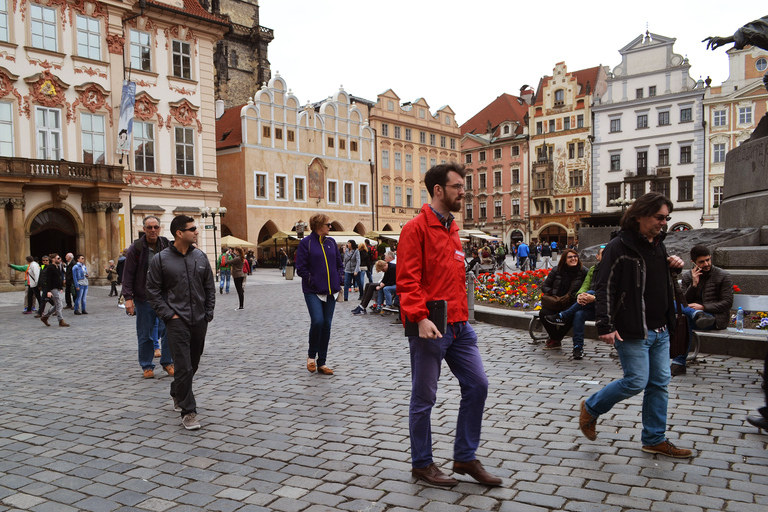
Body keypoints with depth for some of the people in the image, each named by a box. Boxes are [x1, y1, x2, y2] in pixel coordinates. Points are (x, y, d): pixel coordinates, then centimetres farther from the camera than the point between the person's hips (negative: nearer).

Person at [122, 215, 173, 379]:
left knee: (168, 330, -2)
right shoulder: (136, 248, -4)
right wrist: (128, 297, -10)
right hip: (143, 298, -2)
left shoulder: (166, 246, 3)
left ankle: (167, 362, 15)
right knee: (145, 335, 6)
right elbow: (128, 275, -4)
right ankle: (147, 366, 19)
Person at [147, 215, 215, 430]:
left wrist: (208, 314, 5)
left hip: (199, 321, 5)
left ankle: (176, 393, 42)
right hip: (177, 321, -5)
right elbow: (153, 291, -1)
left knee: (193, 364, 16)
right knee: (184, 367, -10)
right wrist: (168, 314, -9)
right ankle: (188, 412, -1)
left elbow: (210, 287, 12)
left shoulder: (200, 256, 6)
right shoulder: (161, 259, -4)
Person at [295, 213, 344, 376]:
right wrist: (313, 281, -11)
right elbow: (301, 268, -7)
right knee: (317, 321, -18)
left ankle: (321, 363, 15)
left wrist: (339, 280, 6)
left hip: (331, 291, 5)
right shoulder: (306, 243, -4)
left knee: (326, 325, 5)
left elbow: (339, 264, 19)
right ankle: (311, 355, 7)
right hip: (313, 292, -5)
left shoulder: (331, 242, 11)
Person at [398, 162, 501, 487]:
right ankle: (421, 463, 23)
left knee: (477, 385, 9)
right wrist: (420, 318, -25)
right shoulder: (416, 229, -10)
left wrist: (462, 315, 16)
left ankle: (465, 457, 24)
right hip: (430, 329, -8)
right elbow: (407, 280, -16)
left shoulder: (452, 229, 15)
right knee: (424, 398, 5)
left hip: (460, 326, 8)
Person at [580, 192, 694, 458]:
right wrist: (605, 326, -22)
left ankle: (655, 439, 23)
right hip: (633, 332, -8)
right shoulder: (620, 247, -14)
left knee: (659, 383, 10)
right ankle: (591, 409, 17)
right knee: (636, 381, -6)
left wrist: (674, 269, 5)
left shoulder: (658, 245, 12)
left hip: (660, 330, 8)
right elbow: (604, 288, -16)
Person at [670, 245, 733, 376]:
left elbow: (727, 303, -6)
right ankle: (699, 316, -51)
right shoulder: (687, 276, 11)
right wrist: (694, 285, -11)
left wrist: (703, 307, -20)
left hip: (717, 317, -5)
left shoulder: (723, 276, 1)